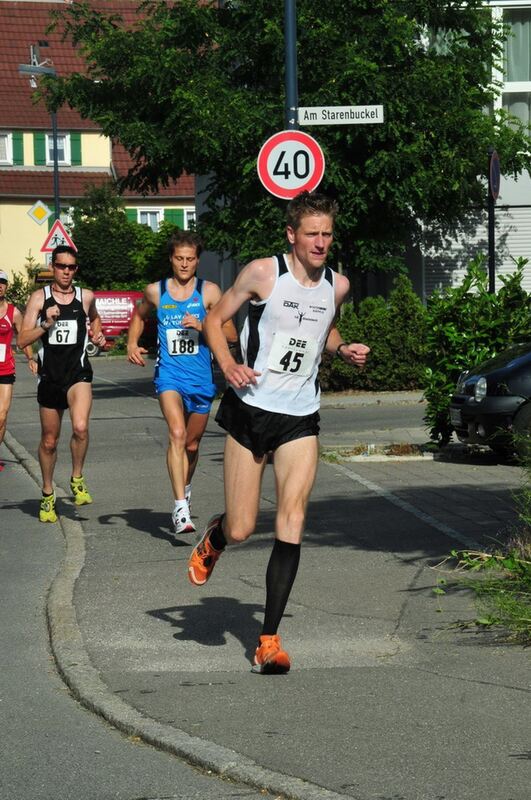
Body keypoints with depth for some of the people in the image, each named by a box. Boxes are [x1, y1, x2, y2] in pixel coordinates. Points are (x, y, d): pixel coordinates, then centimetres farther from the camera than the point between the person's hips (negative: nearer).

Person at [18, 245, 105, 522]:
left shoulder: (86, 297, 5)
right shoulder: (39, 298, 0)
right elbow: (23, 339, -4)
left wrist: (97, 334, 10)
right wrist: (46, 324, -18)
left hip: (78, 373, -1)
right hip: (50, 375, 1)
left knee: (80, 427, -26)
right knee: (49, 441, 11)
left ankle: (77, 479, -4)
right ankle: (47, 494, 30)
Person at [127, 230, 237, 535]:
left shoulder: (209, 292, 0)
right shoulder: (156, 291, 5)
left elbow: (231, 334, -3)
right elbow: (140, 316, 27)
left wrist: (202, 326, -18)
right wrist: (132, 343, 10)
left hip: (202, 378, 1)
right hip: (169, 374, -1)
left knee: (192, 444, 16)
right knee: (177, 433, -24)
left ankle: (185, 487, 48)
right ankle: (181, 509, -30)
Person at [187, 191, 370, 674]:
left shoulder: (337, 286, 5)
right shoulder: (264, 273, -8)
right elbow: (215, 319, 1)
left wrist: (344, 350, 4)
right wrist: (228, 364, -16)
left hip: (300, 418, 3)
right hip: (250, 412, -3)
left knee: (293, 518, -14)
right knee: (240, 531, -1)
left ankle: (269, 641, -11)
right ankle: (213, 538, 40)